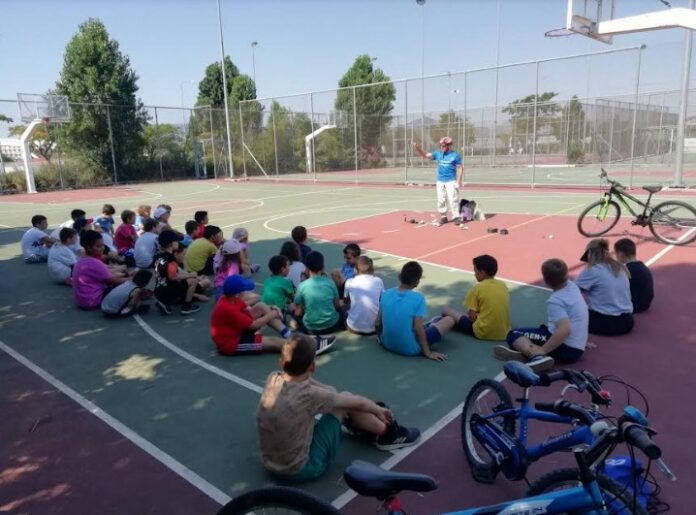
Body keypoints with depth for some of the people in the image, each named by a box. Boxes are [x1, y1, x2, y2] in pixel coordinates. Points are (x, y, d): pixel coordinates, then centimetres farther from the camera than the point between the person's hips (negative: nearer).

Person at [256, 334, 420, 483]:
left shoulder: (273, 378, -12)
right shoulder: (309, 395, -28)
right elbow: (358, 402, -12)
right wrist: (379, 410, 9)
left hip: (271, 464, 7)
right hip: (300, 470, -6)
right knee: (346, 400, -2)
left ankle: (370, 426, 37)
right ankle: (388, 434, 20)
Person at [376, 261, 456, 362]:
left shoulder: (386, 294, -6)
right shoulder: (418, 298, -18)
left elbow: (377, 324, 0)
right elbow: (418, 328, -20)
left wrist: (381, 337, 19)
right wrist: (428, 353, -10)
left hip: (387, 344, 5)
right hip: (411, 349, -5)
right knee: (449, 320, 10)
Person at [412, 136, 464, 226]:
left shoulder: (455, 155, -8)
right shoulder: (438, 153, 5)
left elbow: (460, 169, -6)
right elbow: (425, 156, 3)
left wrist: (458, 182, -13)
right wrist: (417, 149, -15)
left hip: (451, 181, -5)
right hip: (440, 181, 5)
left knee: (453, 200, -8)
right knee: (441, 200, 9)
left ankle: (456, 217, 0)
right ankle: (443, 217, 20)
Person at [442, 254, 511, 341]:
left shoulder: (478, 288, -10)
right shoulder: (503, 285, 6)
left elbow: (472, 317, -10)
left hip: (484, 333, -6)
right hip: (504, 332, 6)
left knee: (446, 311, 4)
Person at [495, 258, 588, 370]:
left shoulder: (555, 301, -22)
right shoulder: (572, 285, 4)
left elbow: (564, 330, -34)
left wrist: (543, 350, -29)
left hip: (566, 348, -10)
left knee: (513, 335, -8)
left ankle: (538, 356, -35)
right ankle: (527, 351, -4)